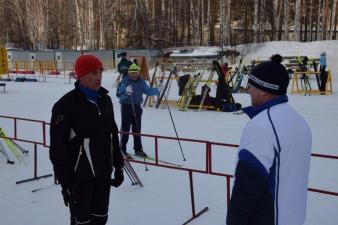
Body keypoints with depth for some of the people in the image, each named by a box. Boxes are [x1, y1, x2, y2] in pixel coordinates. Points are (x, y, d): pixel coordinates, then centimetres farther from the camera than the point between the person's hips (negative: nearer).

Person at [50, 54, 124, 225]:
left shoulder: (105, 100, 7)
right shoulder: (66, 105, -16)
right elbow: (58, 147, -16)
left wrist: (118, 165, 14)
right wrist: (65, 181, -16)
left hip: (104, 174, 7)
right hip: (80, 176, -6)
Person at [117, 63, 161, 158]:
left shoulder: (141, 82, 4)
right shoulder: (125, 81, -11)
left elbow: (148, 91, 7)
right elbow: (119, 94, -17)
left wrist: (157, 90, -7)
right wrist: (126, 92, -35)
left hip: (137, 107, 5)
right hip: (126, 107, -5)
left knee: (137, 129, 12)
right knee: (125, 129, 0)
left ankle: (138, 149, 22)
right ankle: (122, 149, 11)